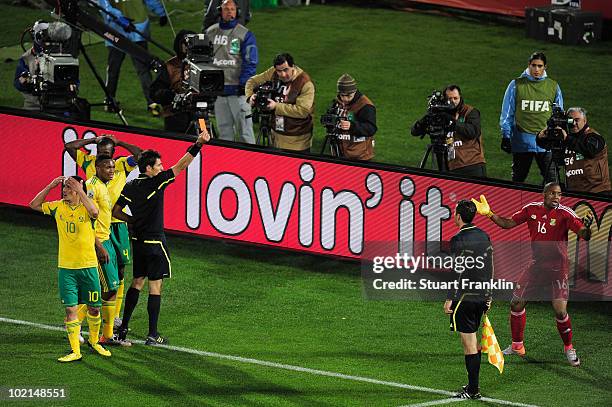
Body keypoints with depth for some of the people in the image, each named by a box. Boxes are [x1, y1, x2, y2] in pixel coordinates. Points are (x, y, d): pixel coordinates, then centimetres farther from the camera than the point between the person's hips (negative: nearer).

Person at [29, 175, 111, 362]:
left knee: (94, 308, 8)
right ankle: (75, 351, 0)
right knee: (70, 308, -4)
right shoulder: (58, 207, 4)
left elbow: (94, 212, -30)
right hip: (66, 267, 2)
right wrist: (50, 187, -3)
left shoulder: (86, 207, -7)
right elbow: (34, 205, 6)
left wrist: (80, 191, -29)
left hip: (88, 266, -2)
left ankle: (94, 341, 33)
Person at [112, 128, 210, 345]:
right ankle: (152, 335, -1)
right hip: (155, 242, -7)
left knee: (137, 282, 18)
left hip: (138, 241, 7)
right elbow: (181, 166, -18)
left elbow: (116, 211, 5)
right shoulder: (155, 183, -15)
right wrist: (198, 144, -20)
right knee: (155, 286, -1)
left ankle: (123, 328, 18)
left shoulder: (130, 187, 2)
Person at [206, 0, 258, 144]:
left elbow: (250, 62, -4)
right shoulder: (210, 32, 11)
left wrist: (243, 84, -13)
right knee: (224, 129, 9)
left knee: (244, 127, -8)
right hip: (216, 90, 4)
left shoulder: (245, 34, 0)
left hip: (237, 89, -4)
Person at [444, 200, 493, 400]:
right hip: (481, 297, 8)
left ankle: (473, 390, -2)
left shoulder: (458, 240, -14)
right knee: (473, 341, 18)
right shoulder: (484, 236, 9)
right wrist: (488, 295, 21)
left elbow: (458, 272, -16)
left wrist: (450, 299, -11)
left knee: (469, 344, -4)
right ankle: (473, 384, 22)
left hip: (464, 298, -8)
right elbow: (490, 268, 13)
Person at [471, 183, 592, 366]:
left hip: (557, 269, -5)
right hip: (537, 266, 5)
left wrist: (586, 228, -45)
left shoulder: (565, 213, -14)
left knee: (560, 311, -13)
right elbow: (508, 223, 7)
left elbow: (584, 235, -22)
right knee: (516, 303, 5)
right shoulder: (531, 209, -1)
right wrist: (489, 213, -3)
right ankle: (517, 346, 22)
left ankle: (569, 348, 10)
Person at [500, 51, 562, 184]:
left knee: (550, 178, -3)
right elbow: (507, 113, 6)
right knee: (518, 178, 8)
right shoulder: (517, 85, 2)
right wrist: (506, 136, 3)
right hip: (522, 139, -1)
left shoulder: (553, 86, 7)